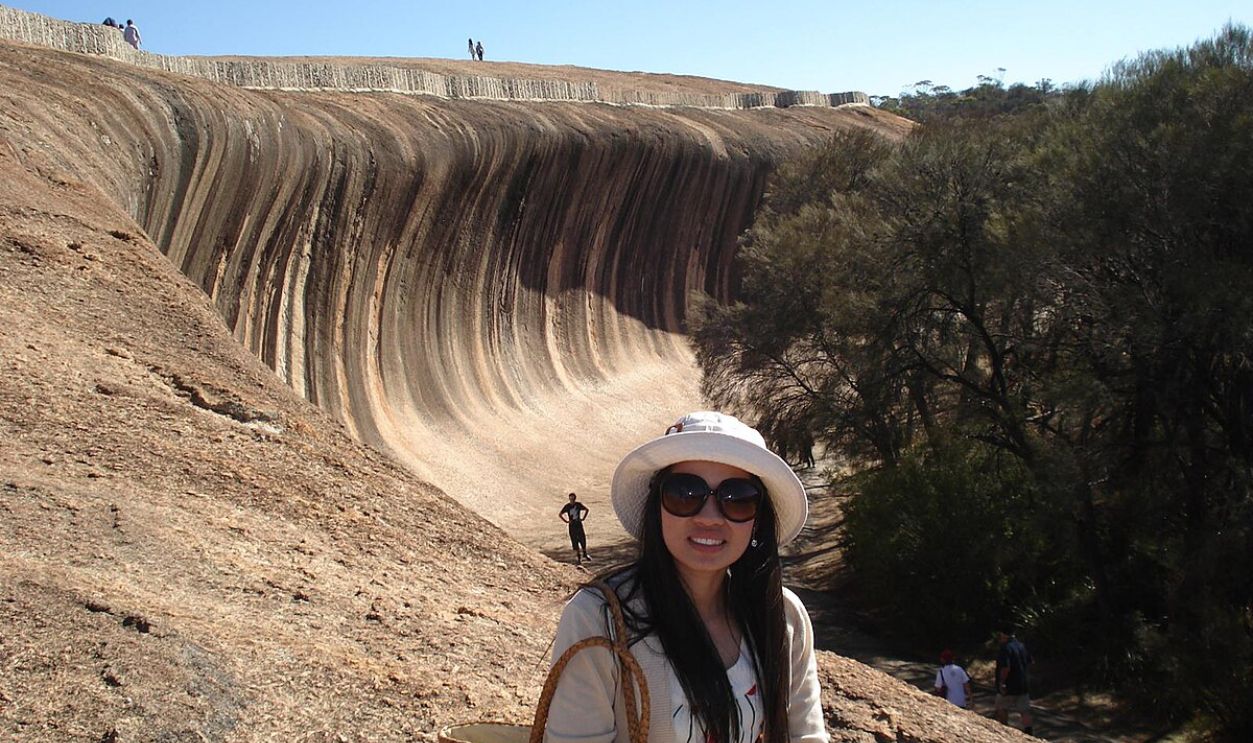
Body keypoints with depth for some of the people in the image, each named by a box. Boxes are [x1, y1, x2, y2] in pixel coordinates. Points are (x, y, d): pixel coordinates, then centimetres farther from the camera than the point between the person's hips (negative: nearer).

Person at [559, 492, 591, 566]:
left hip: (579, 524, 1)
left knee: (583, 540, 3)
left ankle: (585, 555, 25)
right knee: (574, 542, -1)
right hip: (572, 526, -1)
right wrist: (566, 521, -7)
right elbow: (560, 515, -1)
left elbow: (587, 509, 12)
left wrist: (583, 518, 4)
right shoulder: (567, 506, -7)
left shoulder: (578, 505, -3)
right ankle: (578, 558, 6)